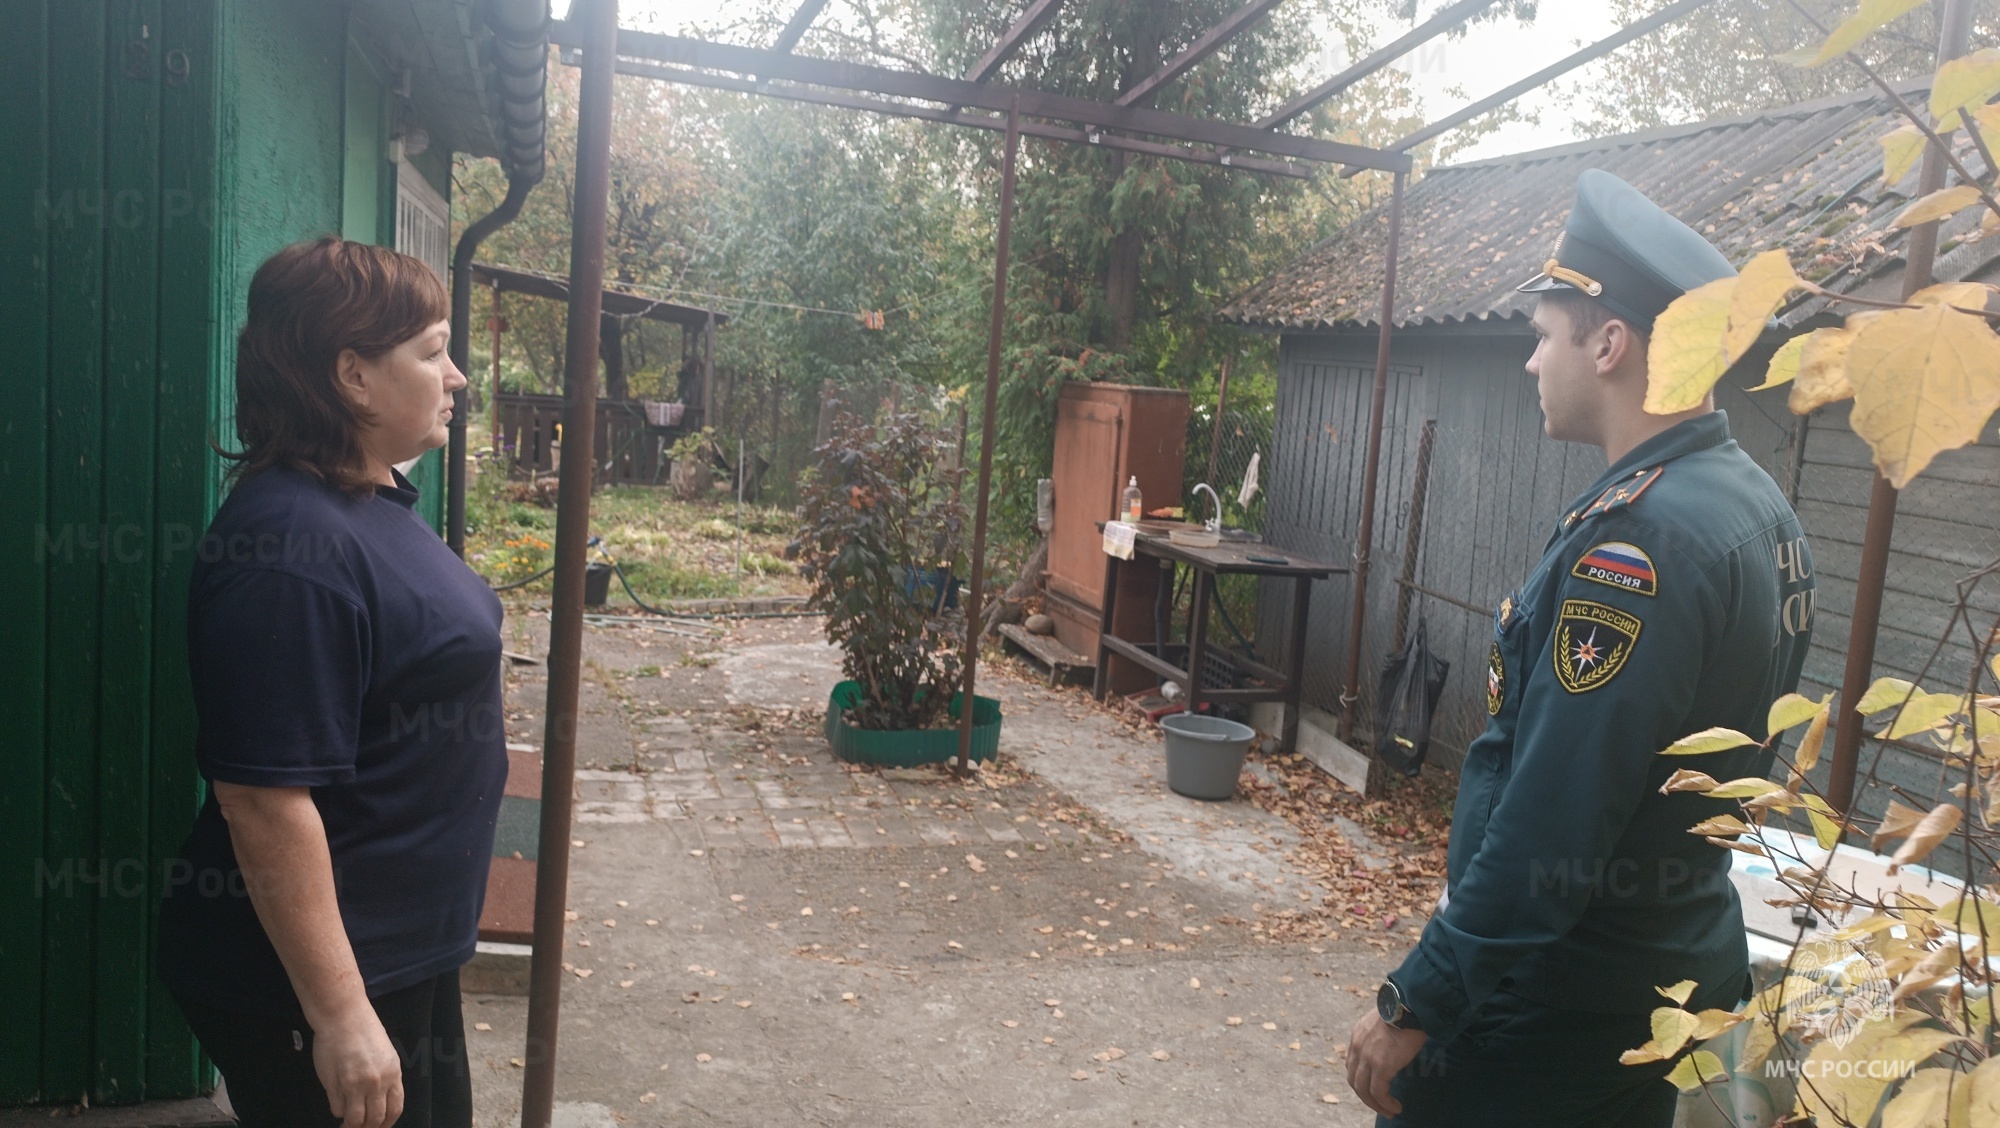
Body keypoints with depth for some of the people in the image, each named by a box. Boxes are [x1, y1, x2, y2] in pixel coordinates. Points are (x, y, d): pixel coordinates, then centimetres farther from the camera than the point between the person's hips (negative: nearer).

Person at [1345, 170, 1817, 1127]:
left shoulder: (1637, 538, -26)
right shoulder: (1757, 506, 5)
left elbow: (1549, 827, -28)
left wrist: (1413, 1005, -19)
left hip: (1554, 1007, -9)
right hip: (1680, 968, 9)